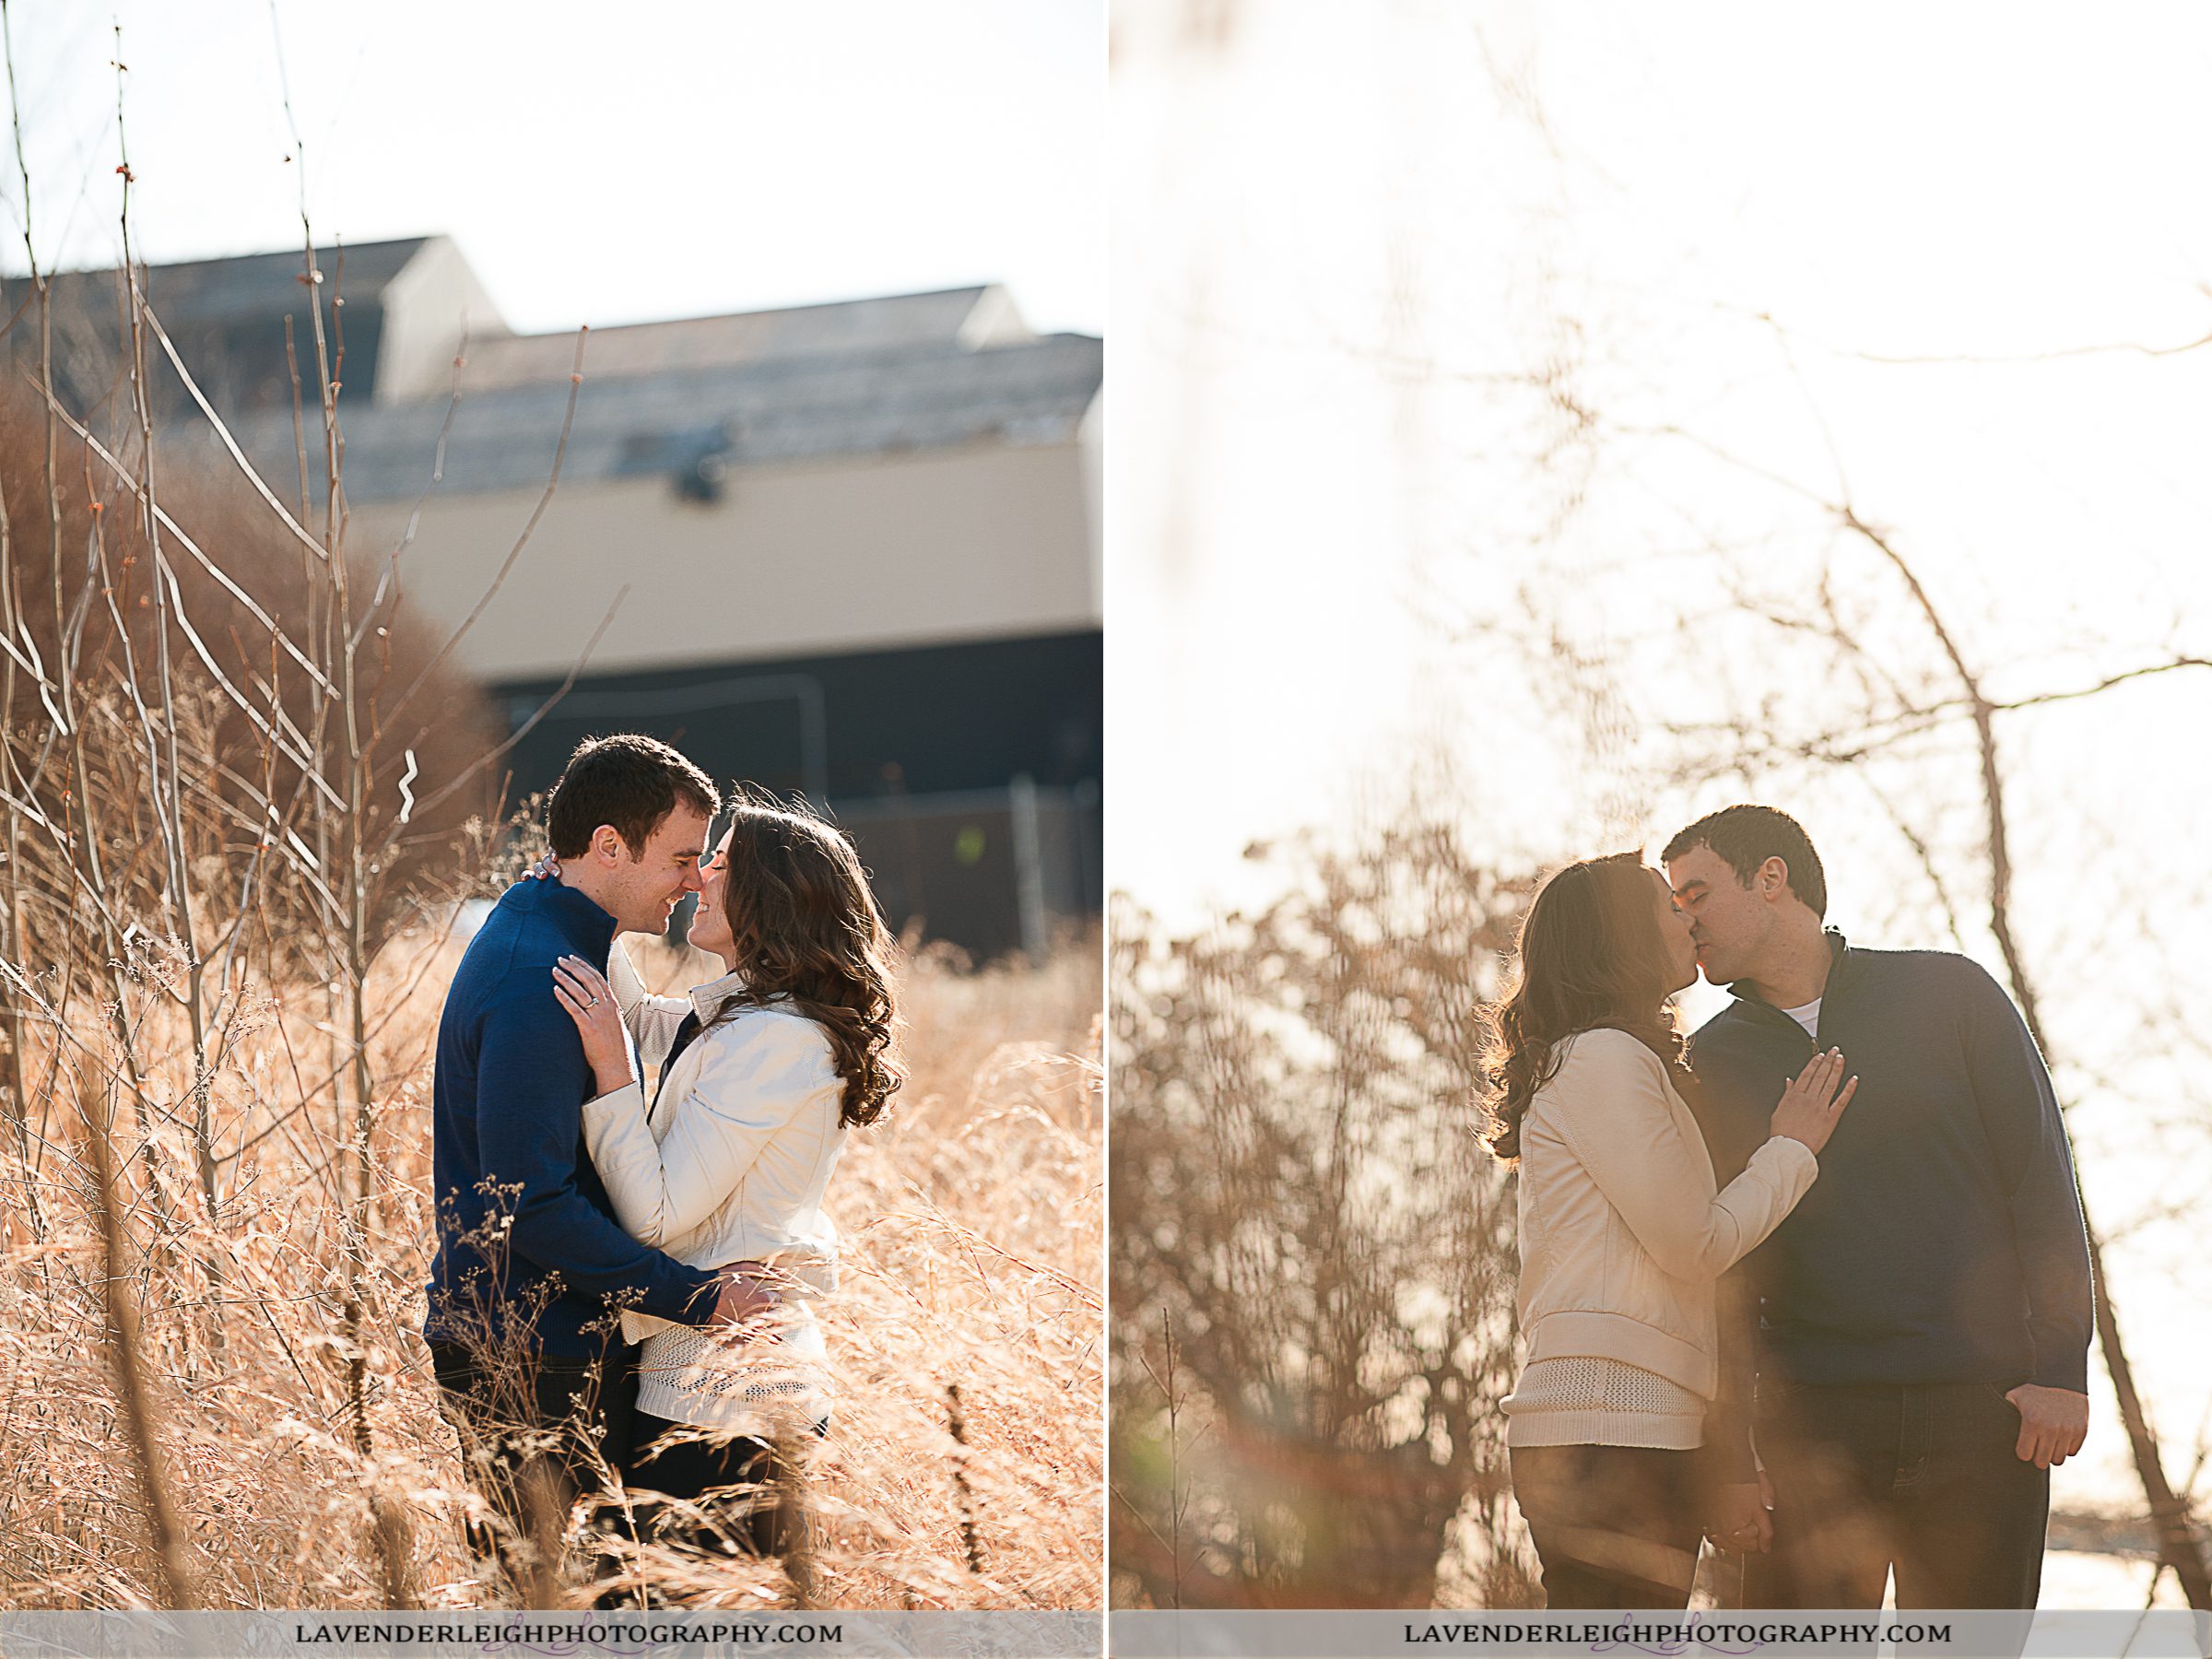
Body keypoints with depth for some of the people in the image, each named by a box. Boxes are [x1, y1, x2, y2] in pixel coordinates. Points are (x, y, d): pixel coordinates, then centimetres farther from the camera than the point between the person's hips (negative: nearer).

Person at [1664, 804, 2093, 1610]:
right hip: (1810, 1416, 2)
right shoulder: (1714, 1059, 12)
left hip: (1979, 1417, -2)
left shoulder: (1947, 993, 5)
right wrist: (1726, 1436, 1)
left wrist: (2061, 1367, -6)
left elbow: (2042, 1182, 3)